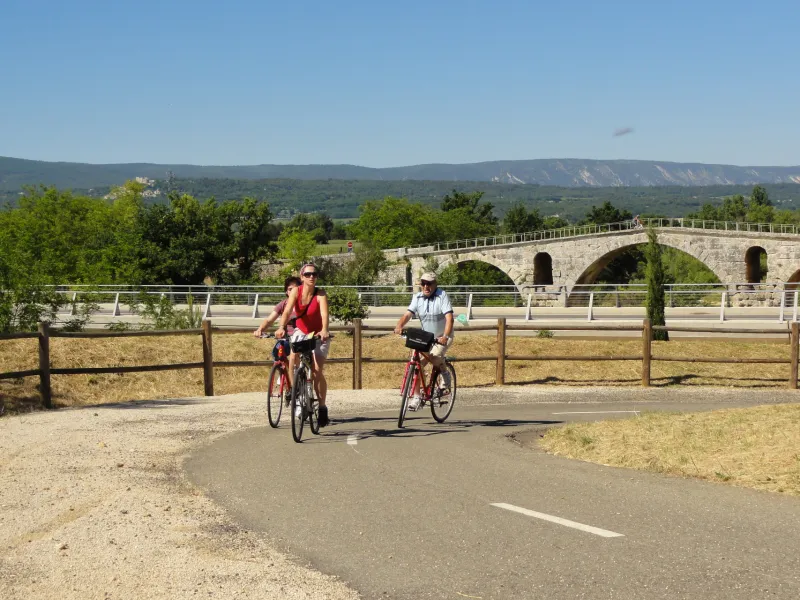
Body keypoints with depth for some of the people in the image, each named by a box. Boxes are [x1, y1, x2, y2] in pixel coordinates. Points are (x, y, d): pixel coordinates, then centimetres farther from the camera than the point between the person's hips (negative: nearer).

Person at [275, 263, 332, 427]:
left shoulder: (321, 294, -22)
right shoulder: (296, 291, -16)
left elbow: (324, 314, -37)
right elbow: (287, 310, -29)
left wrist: (324, 330, -56)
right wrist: (281, 327, -47)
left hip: (318, 335, -3)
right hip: (301, 332, 3)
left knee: (317, 371, -12)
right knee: (292, 358, -21)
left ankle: (322, 408, 1)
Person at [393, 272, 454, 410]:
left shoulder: (442, 296, -15)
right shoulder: (417, 297, -3)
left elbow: (449, 317, -25)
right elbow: (408, 314, -14)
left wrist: (445, 336, -41)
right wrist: (399, 326, -36)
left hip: (442, 337, -4)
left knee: (434, 358, -28)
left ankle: (444, 371, 6)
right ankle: (415, 396, -4)